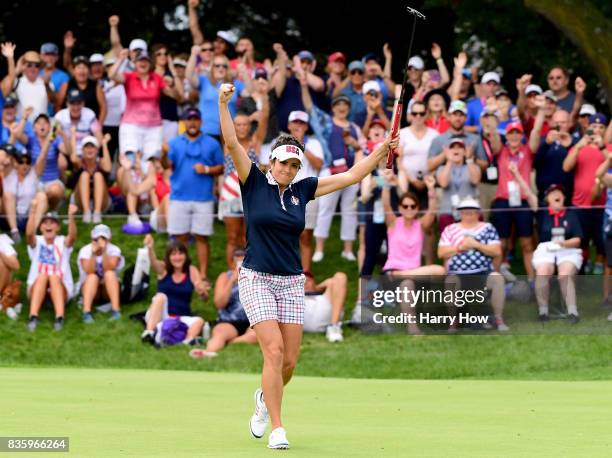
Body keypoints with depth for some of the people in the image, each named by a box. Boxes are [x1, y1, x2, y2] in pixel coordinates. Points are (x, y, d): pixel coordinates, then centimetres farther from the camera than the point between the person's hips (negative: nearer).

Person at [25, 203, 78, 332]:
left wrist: (71, 216, -38)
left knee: (54, 277, -32)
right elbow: (29, 233, -18)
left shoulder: (63, 242, 4)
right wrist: (33, 211, -33)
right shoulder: (37, 242, 5)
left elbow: (72, 236, -19)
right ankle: (33, 317, -49)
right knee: (42, 275, -31)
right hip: (36, 290, 0)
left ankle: (59, 317, -49)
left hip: (61, 290, 0)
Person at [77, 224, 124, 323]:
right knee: (93, 276, -32)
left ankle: (115, 310, -40)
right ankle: (86, 312, -45)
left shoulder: (114, 250, -10)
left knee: (110, 273, -30)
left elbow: (109, 269, -28)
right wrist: (93, 253, -39)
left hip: (109, 288, 0)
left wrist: (104, 251, -39)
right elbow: (89, 272, -26)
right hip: (89, 288, 0)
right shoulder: (85, 251, -10)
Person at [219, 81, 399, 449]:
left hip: (292, 283, 4)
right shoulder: (255, 183, -2)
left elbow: (352, 176, 10)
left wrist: (382, 150, 2)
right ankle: (277, 429, -11)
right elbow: (232, 143, -13)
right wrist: (223, 104, -23)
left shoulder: (302, 190, 8)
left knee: (289, 361, 2)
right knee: (274, 352, -17)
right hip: (257, 279, -4)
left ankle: (266, 398, 35)